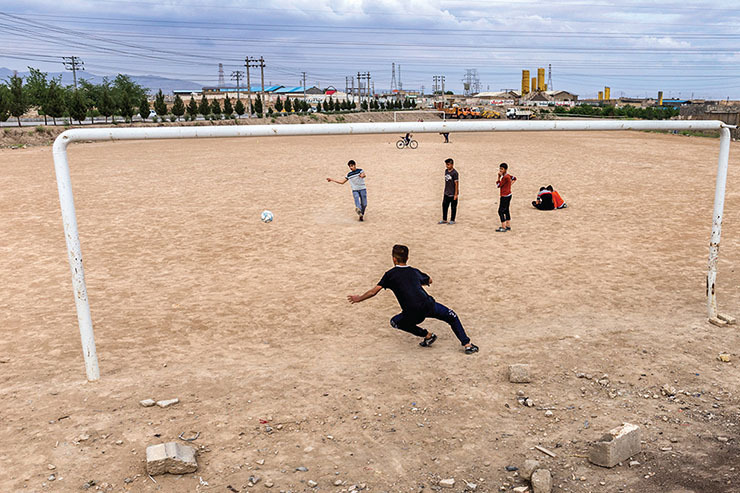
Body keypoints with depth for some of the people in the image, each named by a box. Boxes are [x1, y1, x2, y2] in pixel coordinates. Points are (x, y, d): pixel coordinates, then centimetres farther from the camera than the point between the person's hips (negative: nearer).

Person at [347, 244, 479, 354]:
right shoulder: (415, 271, 22)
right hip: (429, 305, 3)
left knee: (395, 322, 27)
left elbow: (373, 291, 9)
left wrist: (359, 298, 24)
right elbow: (429, 280, 43)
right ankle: (467, 344, 15)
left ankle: (427, 335, 19)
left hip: (413, 315, -3)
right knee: (452, 316, 26)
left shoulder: (390, 274, 11)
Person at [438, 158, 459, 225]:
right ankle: (444, 220, 19)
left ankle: (452, 220, 15)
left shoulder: (454, 173, -15)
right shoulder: (446, 171, 7)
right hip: (446, 193, 7)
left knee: (453, 207, 5)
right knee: (444, 206, 9)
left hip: (452, 194, -7)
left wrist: (456, 194, -16)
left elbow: (456, 183, -14)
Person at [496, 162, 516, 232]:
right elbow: (514, 178, 28)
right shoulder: (507, 176, 10)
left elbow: (498, 185, -15)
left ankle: (503, 228, -7)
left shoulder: (506, 177, -20)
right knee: (506, 211, 16)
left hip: (505, 197, -10)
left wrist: (499, 177, -14)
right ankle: (508, 226, 23)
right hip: (508, 195, 10)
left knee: (501, 211, -8)